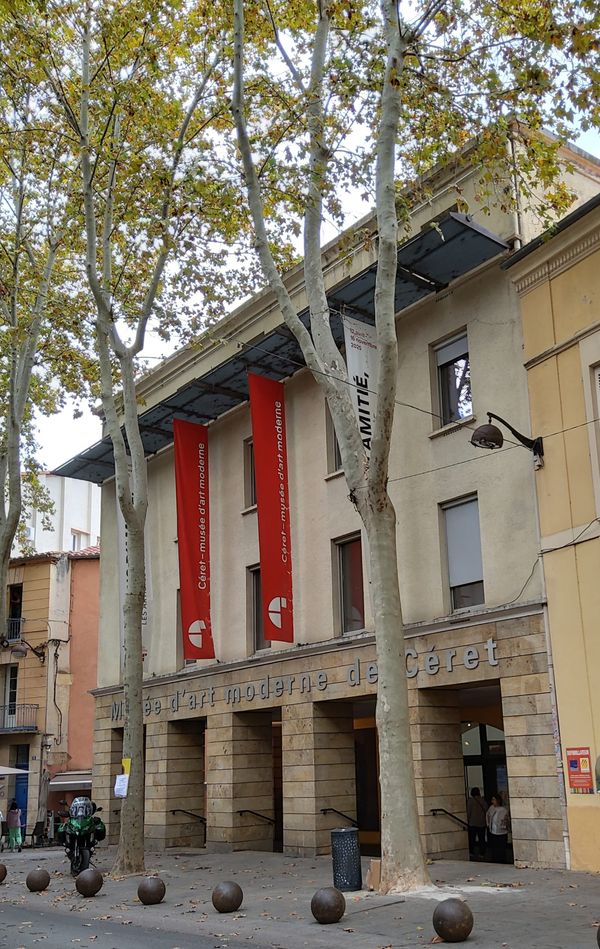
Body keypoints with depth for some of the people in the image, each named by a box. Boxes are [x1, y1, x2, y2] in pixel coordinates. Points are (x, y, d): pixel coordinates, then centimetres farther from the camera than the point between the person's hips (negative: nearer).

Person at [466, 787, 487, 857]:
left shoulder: (470, 800, -8)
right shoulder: (483, 800, 0)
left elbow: (468, 812, -6)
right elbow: (486, 810, 7)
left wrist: (468, 820, 5)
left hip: (473, 823, -3)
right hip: (482, 823, 3)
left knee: (472, 838, 5)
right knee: (482, 838, 8)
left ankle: (472, 852, 3)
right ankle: (482, 853, 7)